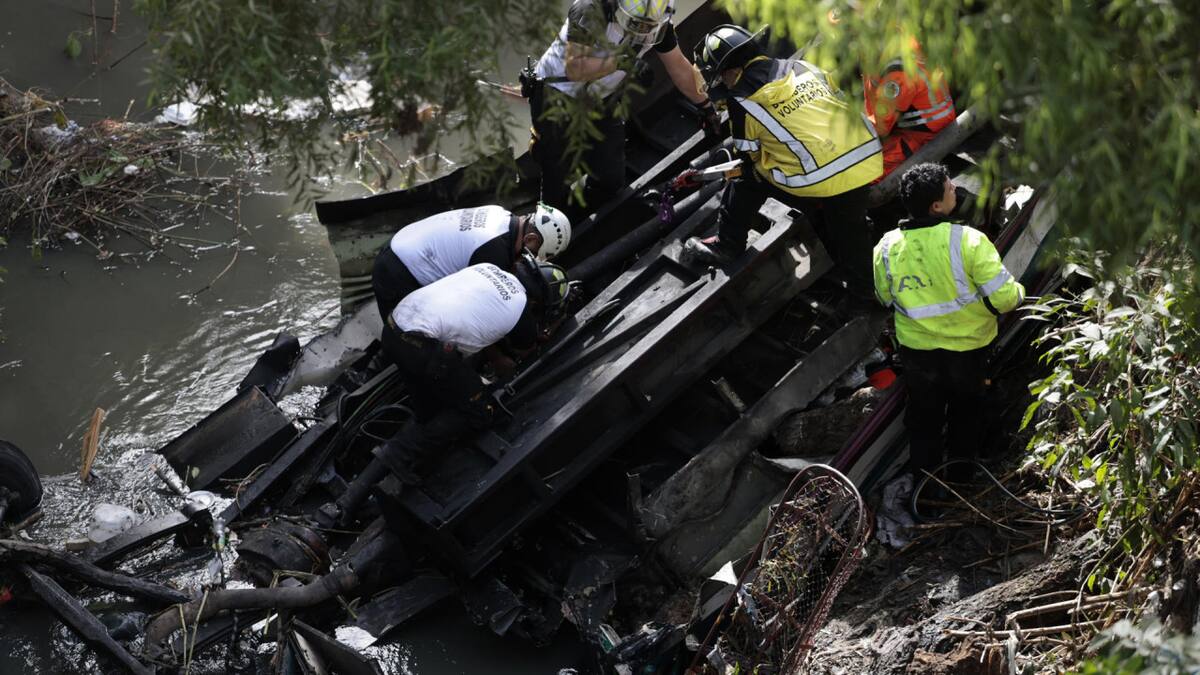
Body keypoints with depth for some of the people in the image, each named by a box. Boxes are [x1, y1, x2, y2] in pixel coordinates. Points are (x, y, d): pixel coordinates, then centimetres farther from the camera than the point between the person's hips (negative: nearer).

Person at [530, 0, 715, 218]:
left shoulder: (658, 21, -13)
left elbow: (678, 67, 3)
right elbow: (573, 68, -34)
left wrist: (705, 105, 11)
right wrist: (620, 62, -42)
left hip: (601, 101, 5)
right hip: (558, 98, -5)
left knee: (611, 180, 3)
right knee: (558, 181, -2)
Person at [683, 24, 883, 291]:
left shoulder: (742, 101, -1)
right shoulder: (800, 66, 16)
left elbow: (749, 159, 11)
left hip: (823, 184, -6)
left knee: (747, 176, 16)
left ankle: (727, 245, 26)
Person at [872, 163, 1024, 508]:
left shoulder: (886, 248, -16)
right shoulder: (967, 241, -28)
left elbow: (886, 298, 2)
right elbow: (1004, 297, -25)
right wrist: (1017, 293, -2)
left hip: (917, 347, 1)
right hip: (967, 346, -1)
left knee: (924, 414, 24)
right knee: (965, 409, 26)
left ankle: (925, 476, 38)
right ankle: (960, 475, 45)